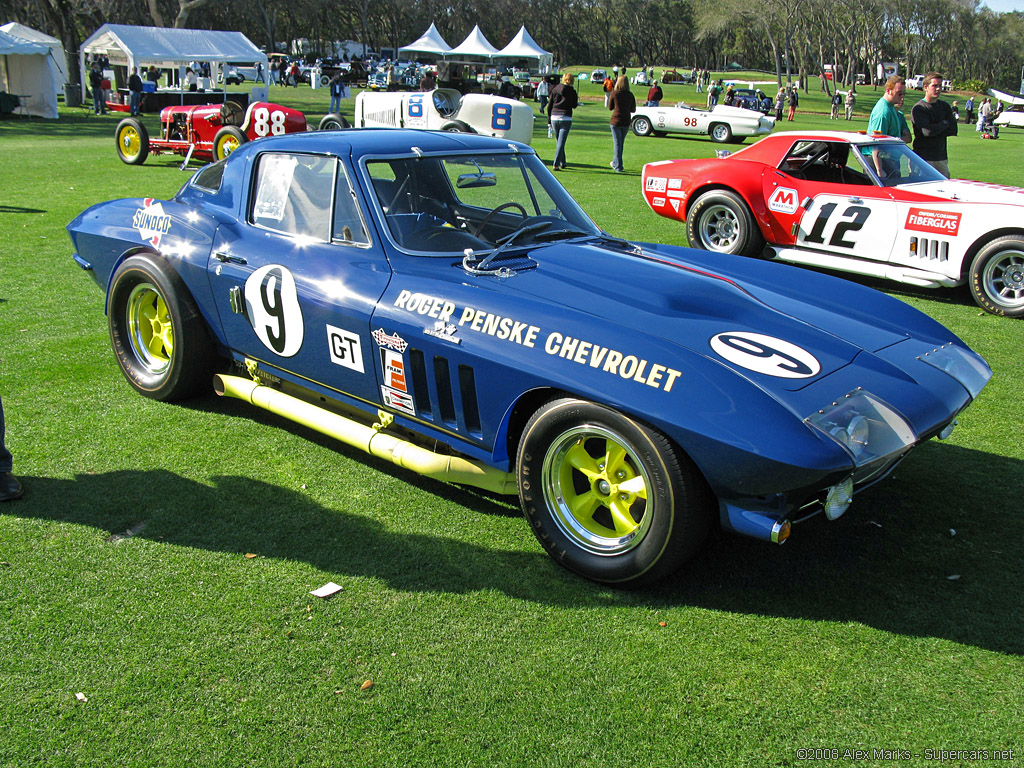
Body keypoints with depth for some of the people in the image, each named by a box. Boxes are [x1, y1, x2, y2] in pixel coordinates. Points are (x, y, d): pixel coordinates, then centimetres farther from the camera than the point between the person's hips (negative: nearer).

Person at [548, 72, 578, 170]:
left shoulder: (555, 89, 6)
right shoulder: (572, 91, -4)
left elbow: (549, 106, 7)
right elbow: (574, 106, 5)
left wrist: (549, 120, 13)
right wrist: (577, 101, 26)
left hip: (554, 118, 4)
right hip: (566, 119, -4)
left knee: (558, 142, 16)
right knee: (561, 142, -4)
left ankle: (562, 163, 25)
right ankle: (555, 164, -12)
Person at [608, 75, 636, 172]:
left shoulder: (614, 93, -7)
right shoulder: (630, 95, 0)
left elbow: (610, 107, 2)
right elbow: (633, 110, 6)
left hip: (616, 121, -3)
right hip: (626, 122, 3)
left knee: (617, 143, 1)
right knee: (621, 143, 18)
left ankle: (618, 167, -2)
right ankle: (615, 163, 32)